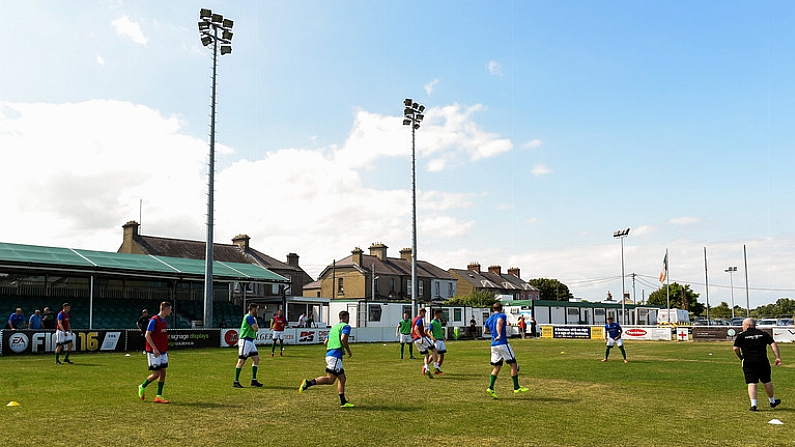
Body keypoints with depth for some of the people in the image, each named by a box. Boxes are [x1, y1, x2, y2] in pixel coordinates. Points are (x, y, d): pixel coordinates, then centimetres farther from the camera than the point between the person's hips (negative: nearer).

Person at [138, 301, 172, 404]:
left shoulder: (165, 321, 12)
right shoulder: (154, 320, -13)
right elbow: (147, 335, -15)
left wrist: (166, 349, 15)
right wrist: (154, 348, -21)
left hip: (163, 352, 8)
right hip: (154, 352, -8)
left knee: (163, 373, 3)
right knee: (156, 374, -5)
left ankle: (159, 396, 8)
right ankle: (142, 387, 20)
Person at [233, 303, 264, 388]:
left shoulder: (251, 317, 18)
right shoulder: (249, 317, -14)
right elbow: (256, 328, -16)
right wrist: (255, 321, 0)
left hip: (250, 341, 10)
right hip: (245, 340, -10)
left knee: (256, 358, 7)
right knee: (241, 361, -6)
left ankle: (254, 380, 10)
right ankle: (236, 382, -1)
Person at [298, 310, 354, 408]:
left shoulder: (334, 327, 25)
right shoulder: (346, 326, 0)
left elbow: (326, 342, 24)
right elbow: (343, 339, -18)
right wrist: (349, 351, -6)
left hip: (329, 354, 9)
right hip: (335, 356, -9)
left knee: (342, 378, 10)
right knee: (330, 379, -12)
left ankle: (343, 402, 9)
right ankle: (308, 383, -16)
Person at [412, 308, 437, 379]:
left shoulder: (414, 319, 21)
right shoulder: (420, 319, -8)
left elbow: (412, 331, 25)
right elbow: (416, 329, -23)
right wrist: (421, 337, -28)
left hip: (416, 340, 9)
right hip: (422, 338, -9)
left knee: (427, 354, 13)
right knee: (434, 350, 2)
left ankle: (427, 369, -5)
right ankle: (436, 367, -4)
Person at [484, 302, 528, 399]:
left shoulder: (489, 319, 16)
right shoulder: (502, 316, -3)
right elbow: (499, 323, -26)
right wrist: (499, 335, -36)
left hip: (493, 345, 7)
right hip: (503, 343, -7)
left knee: (497, 367, 8)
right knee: (513, 364, 4)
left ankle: (490, 388, -5)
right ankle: (516, 388, 7)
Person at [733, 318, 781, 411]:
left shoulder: (741, 335, 0)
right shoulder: (764, 334, 10)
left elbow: (735, 348, -6)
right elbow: (773, 344, 1)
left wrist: (740, 357, 11)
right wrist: (778, 357, 0)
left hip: (748, 363, -2)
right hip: (763, 362, 2)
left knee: (751, 383, -1)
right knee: (767, 382, 17)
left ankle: (753, 404, -9)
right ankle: (772, 402, 34)